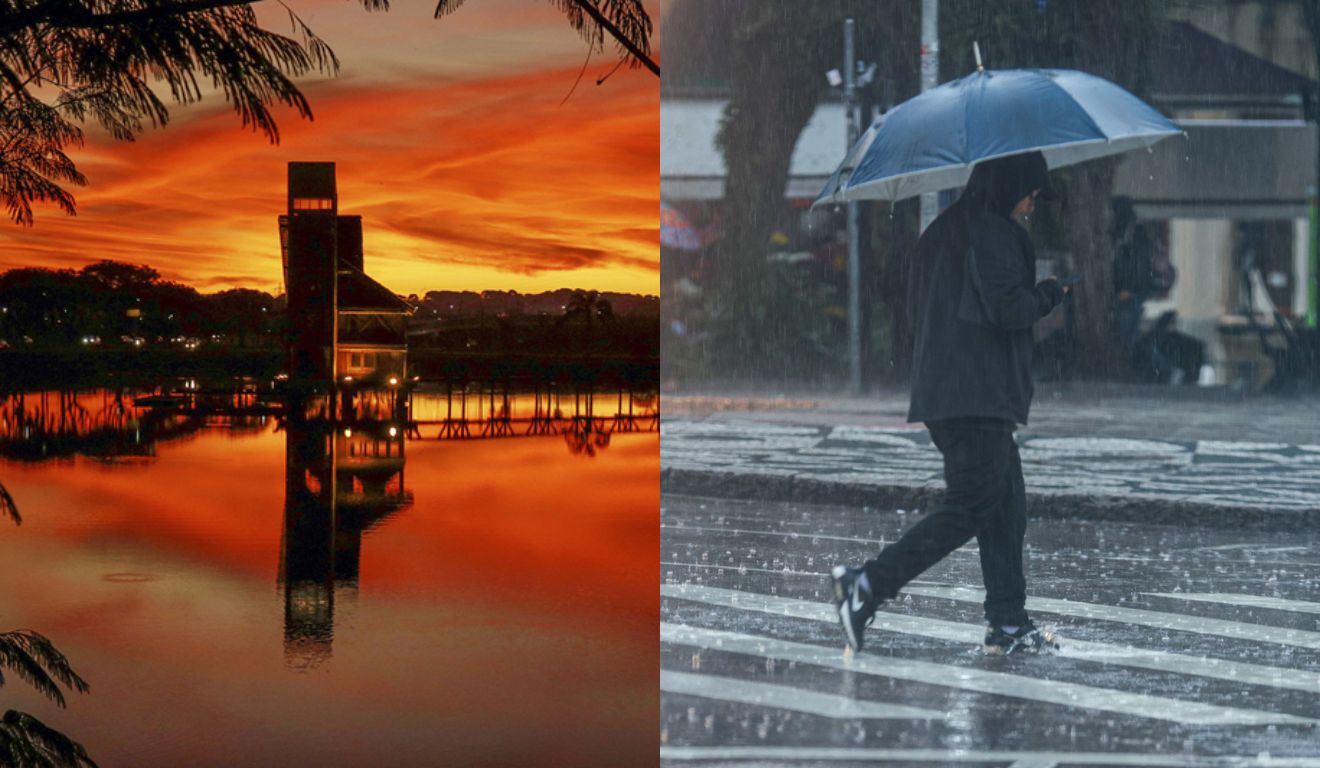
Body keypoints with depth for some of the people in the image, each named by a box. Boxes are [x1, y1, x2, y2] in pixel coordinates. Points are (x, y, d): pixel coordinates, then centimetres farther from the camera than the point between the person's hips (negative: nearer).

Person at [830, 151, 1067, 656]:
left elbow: (916, 310, 22)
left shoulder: (941, 232, 18)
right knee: (970, 507, -7)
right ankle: (867, 584, -11)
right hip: (979, 394, -10)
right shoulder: (992, 233, -11)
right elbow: (1008, 308, -18)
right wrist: (1051, 293, 0)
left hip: (939, 388, 10)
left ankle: (1008, 624, 10)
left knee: (1006, 503, 11)